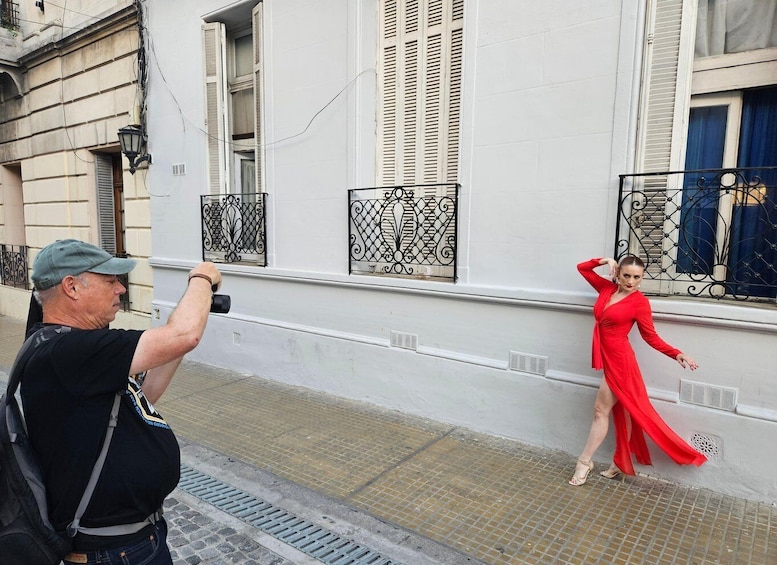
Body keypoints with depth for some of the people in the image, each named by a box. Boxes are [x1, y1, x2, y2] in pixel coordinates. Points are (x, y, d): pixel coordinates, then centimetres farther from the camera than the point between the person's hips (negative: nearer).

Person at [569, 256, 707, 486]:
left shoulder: (640, 302, -12)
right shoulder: (607, 288, 3)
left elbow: (651, 337, -6)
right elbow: (582, 268, 11)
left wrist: (677, 354, -16)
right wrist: (605, 261, -2)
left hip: (619, 360, -6)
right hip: (608, 358, 6)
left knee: (601, 410, 1)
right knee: (619, 411, 15)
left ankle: (584, 461, 13)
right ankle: (621, 461, 26)